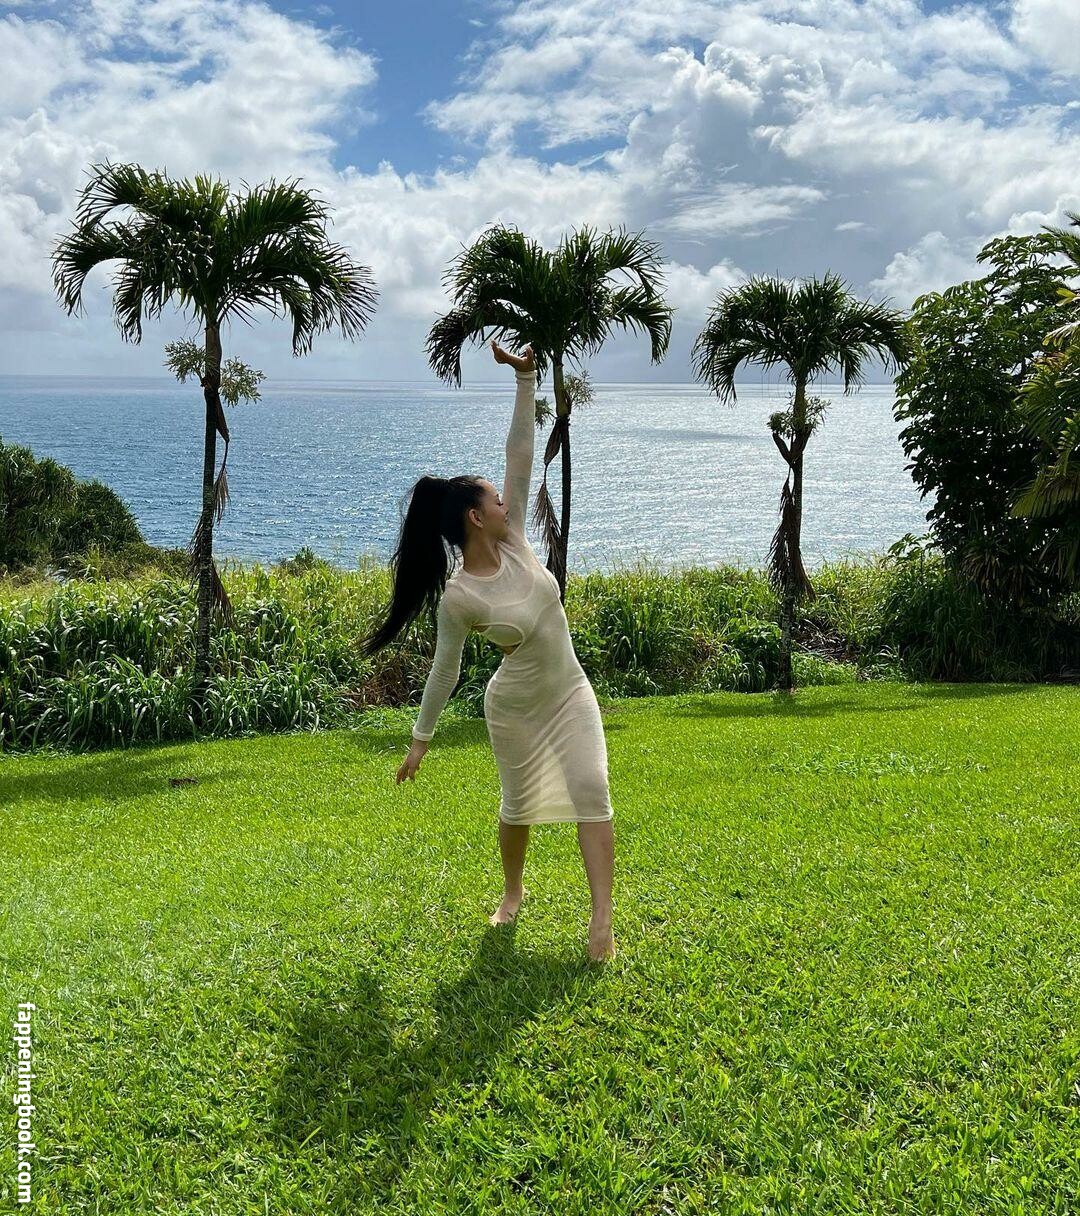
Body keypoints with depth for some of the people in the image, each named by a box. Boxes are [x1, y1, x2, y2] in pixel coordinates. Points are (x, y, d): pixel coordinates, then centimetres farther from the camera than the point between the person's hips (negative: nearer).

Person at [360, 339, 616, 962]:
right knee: (520, 805, 14)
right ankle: (514, 892, 43)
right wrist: (422, 738, -6)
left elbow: (521, 457, -10)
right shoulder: (458, 597, -22)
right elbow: (446, 669, -12)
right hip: (515, 707, -4)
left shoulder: (514, 543, -8)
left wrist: (525, 379, -15)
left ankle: (603, 918, -8)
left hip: (571, 694, 4)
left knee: (591, 794, -9)